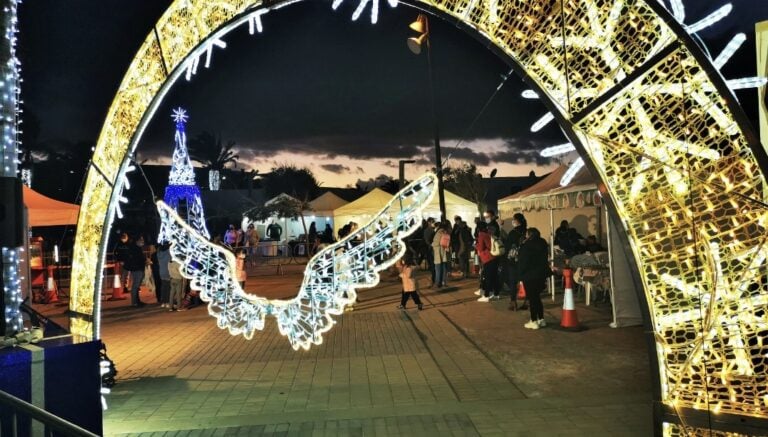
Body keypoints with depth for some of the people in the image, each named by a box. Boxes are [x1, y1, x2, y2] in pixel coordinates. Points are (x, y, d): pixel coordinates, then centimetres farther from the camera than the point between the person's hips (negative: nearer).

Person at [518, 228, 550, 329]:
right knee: (537, 297, 17)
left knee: (532, 298, 0)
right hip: (542, 274, 7)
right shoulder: (543, 244, 6)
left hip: (529, 276, -7)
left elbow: (522, 262, -14)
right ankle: (541, 319, 20)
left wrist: (521, 275, -4)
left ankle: (534, 321, 4)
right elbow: (545, 260, 11)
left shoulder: (526, 246, -15)